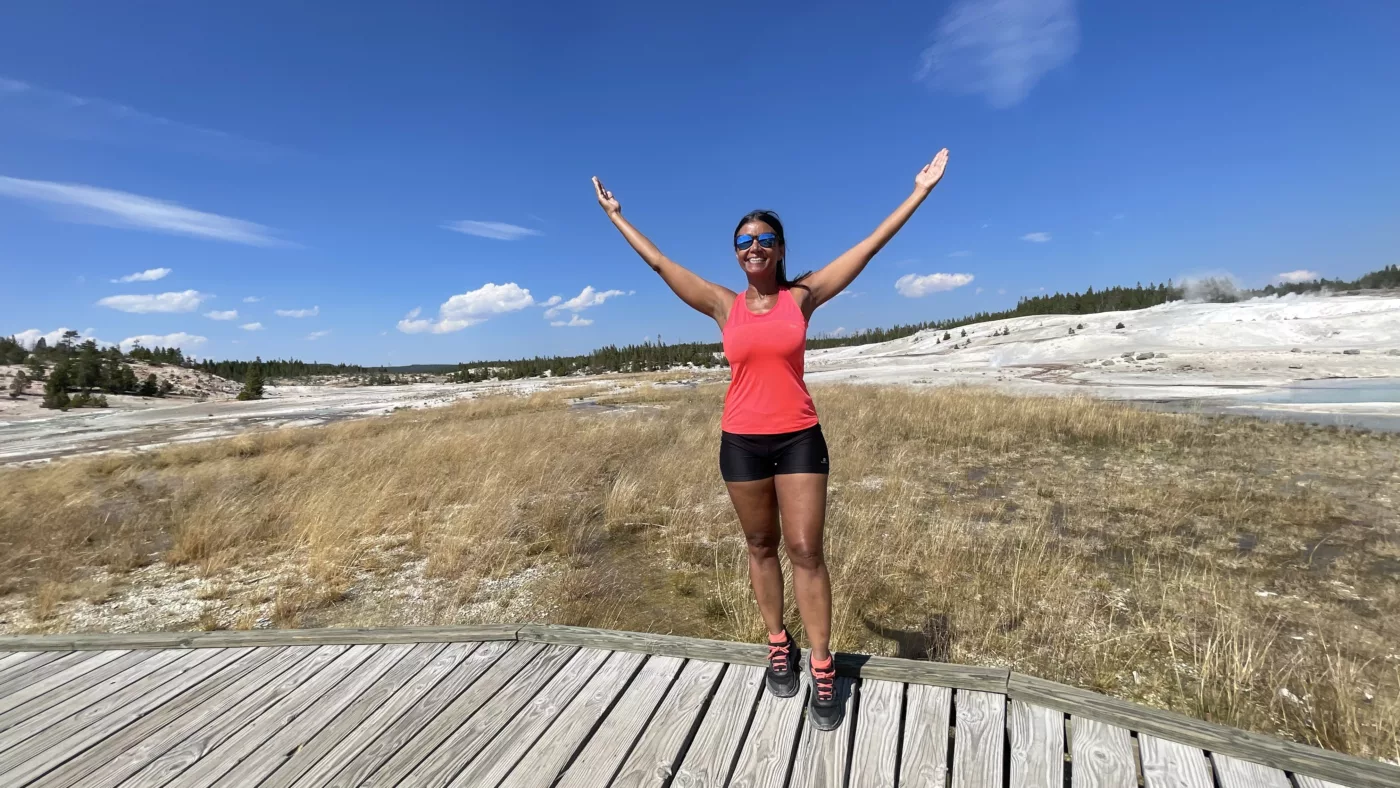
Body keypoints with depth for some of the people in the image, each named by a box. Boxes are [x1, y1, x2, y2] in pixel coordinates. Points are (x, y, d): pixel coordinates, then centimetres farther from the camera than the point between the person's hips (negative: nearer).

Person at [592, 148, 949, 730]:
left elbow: (869, 247, 2)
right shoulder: (723, 305, 3)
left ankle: (823, 670, 12)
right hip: (741, 441, 2)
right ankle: (778, 646, 30)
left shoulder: (802, 297, 1)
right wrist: (617, 218, 17)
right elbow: (659, 262, 10)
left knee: (806, 550, 1)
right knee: (761, 546, 12)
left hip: (799, 437, -1)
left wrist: (919, 193, 3)